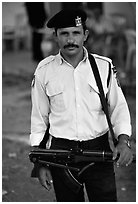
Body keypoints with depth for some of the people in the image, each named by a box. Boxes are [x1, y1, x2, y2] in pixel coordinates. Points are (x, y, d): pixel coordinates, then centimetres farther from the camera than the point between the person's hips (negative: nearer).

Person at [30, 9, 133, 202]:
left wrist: (123, 141, -12)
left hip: (99, 150, 0)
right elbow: (39, 119, 6)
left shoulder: (104, 66, 2)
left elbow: (119, 107, 6)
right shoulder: (44, 70, 2)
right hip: (61, 151, 0)